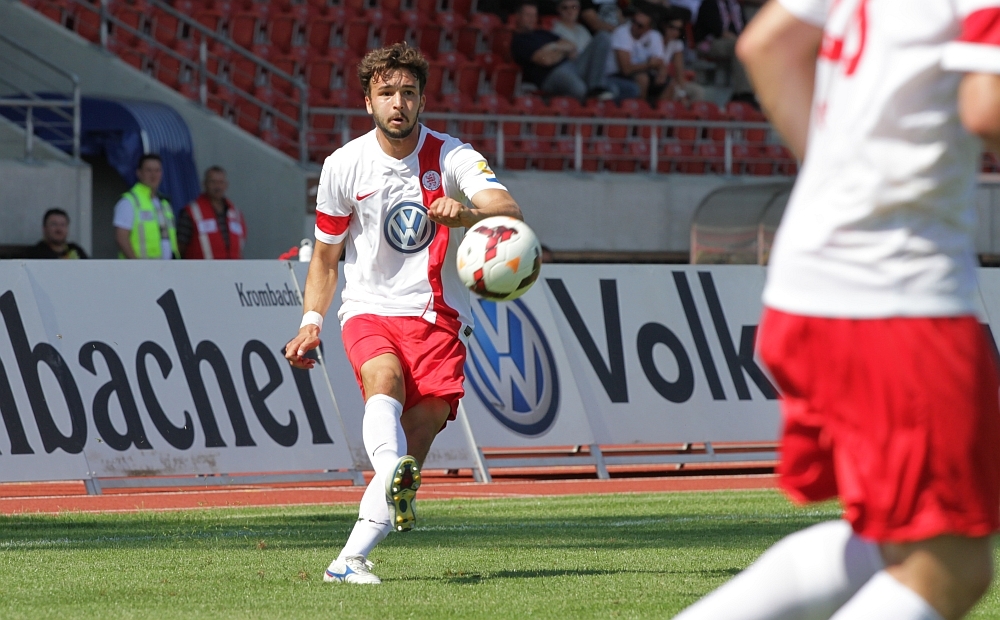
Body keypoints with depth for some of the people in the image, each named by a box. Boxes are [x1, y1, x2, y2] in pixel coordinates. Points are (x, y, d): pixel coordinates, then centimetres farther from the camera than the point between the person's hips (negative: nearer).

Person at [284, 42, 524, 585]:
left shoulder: (452, 157, -5)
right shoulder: (344, 166, 1)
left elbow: (508, 209, -24)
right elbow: (325, 256, 13)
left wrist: (465, 212, -46)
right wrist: (311, 321, -1)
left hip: (437, 317, 0)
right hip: (369, 309, 0)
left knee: (417, 441, -12)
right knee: (384, 378, -33)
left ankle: (350, 559, -7)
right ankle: (393, 481, -58)